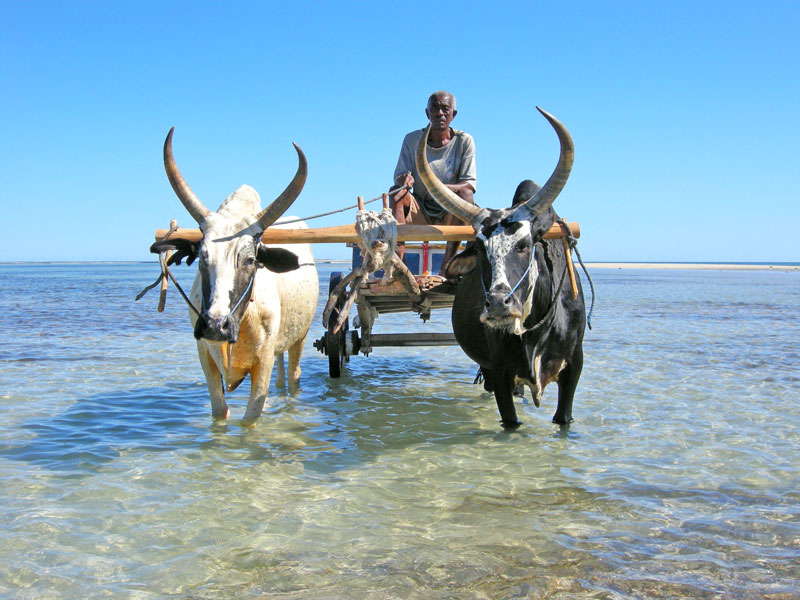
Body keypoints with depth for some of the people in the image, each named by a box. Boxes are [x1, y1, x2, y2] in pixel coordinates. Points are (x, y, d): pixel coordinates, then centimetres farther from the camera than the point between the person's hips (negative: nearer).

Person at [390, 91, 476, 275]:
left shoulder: (464, 141, -5)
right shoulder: (413, 140, -1)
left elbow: (469, 183, -12)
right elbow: (399, 175, -6)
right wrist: (404, 180, -32)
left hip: (451, 214, -1)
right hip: (419, 214, 1)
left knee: (466, 193, -31)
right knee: (397, 191, -25)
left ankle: (447, 265, -35)